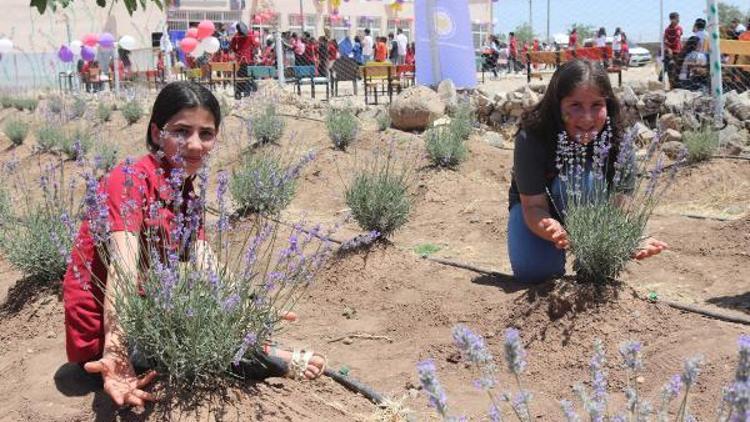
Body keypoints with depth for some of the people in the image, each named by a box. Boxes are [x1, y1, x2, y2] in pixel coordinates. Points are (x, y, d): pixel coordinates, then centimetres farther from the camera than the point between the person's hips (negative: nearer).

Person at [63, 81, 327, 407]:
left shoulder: (186, 196, 7)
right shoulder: (132, 179, -18)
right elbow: (123, 268, -32)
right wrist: (117, 351, -45)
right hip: (104, 337, -8)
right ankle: (266, 356, 2)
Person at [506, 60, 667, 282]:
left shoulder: (617, 142, -26)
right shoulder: (531, 138, -32)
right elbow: (533, 205, -29)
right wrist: (551, 230, -53)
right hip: (532, 204, -1)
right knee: (532, 270, -27)